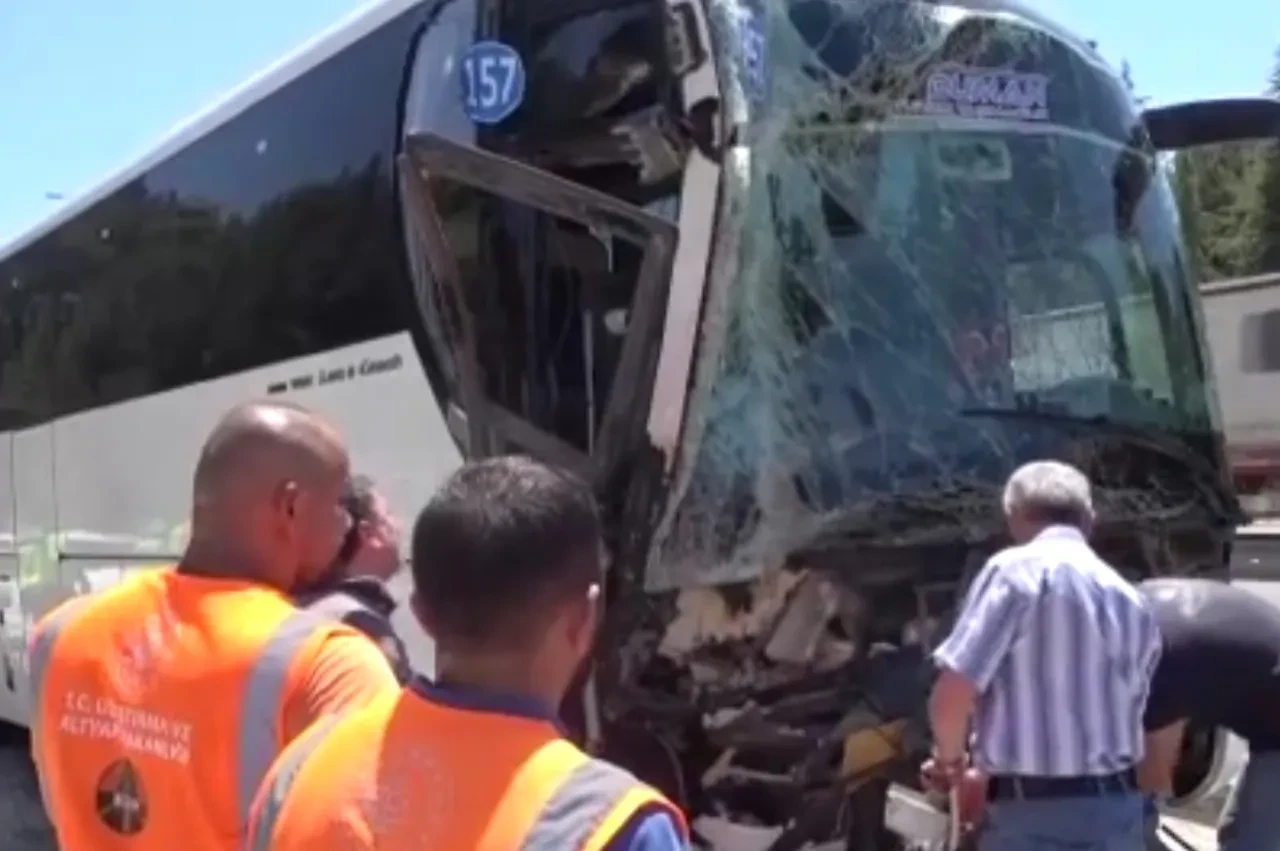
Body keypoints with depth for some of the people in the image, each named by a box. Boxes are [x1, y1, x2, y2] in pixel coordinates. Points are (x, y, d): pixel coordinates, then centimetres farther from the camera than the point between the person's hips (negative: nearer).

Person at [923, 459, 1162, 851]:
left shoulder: (1017, 570, -10)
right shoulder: (1131, 603, 12)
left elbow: (954, 693, -18)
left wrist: (949, 758, 5)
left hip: (1033, 815, -7)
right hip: (1116, 809, 7)